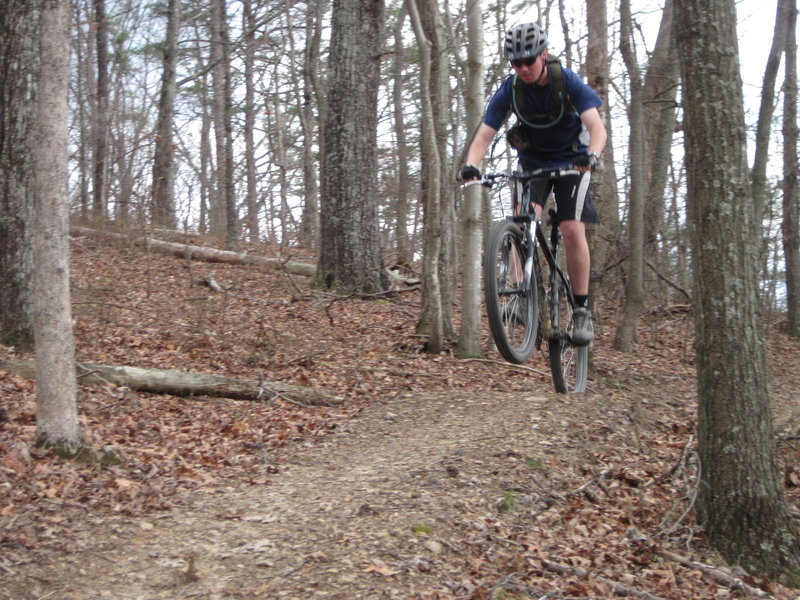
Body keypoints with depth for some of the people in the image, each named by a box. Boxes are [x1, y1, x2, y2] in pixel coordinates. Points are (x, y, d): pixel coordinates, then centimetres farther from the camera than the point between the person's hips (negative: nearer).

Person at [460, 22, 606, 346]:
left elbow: (597, 127, -28)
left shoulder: (567, 81, -21)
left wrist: (592, 155, -50)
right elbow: (483, 136, -20)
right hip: (533, 160, 2)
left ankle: (582, 310, -6)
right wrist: (471, 164, -41)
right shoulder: (509, 90, -15)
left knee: (572, 229, -16)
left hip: (571, 160, -2)